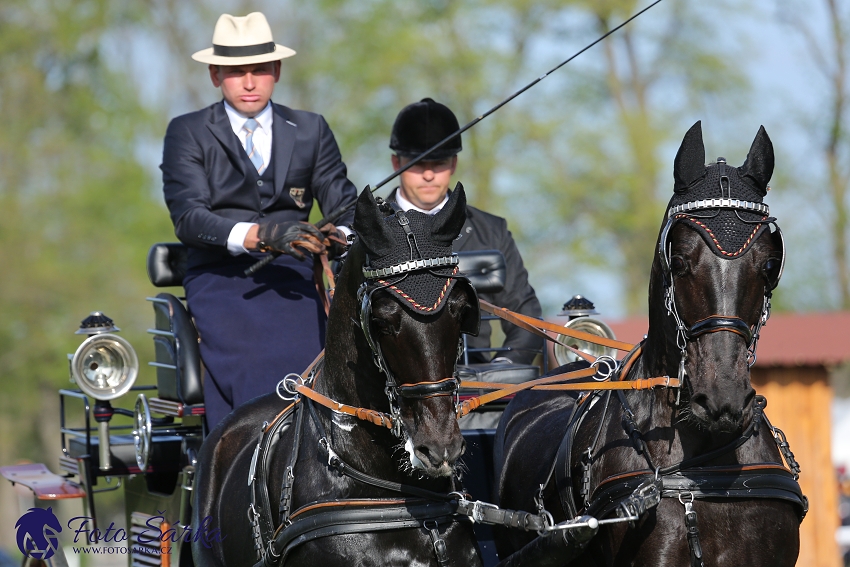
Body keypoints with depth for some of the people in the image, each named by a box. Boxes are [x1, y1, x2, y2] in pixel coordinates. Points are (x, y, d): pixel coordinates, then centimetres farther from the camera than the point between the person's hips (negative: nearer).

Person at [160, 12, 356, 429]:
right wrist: (259, 235, -22)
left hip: (291, 281, 2)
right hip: (220, 281, -2)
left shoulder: (311, 131, 18)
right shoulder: (187, 133, 9)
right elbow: (187, 218, -4)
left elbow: (343, 202, 12)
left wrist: (342, 235, -14)